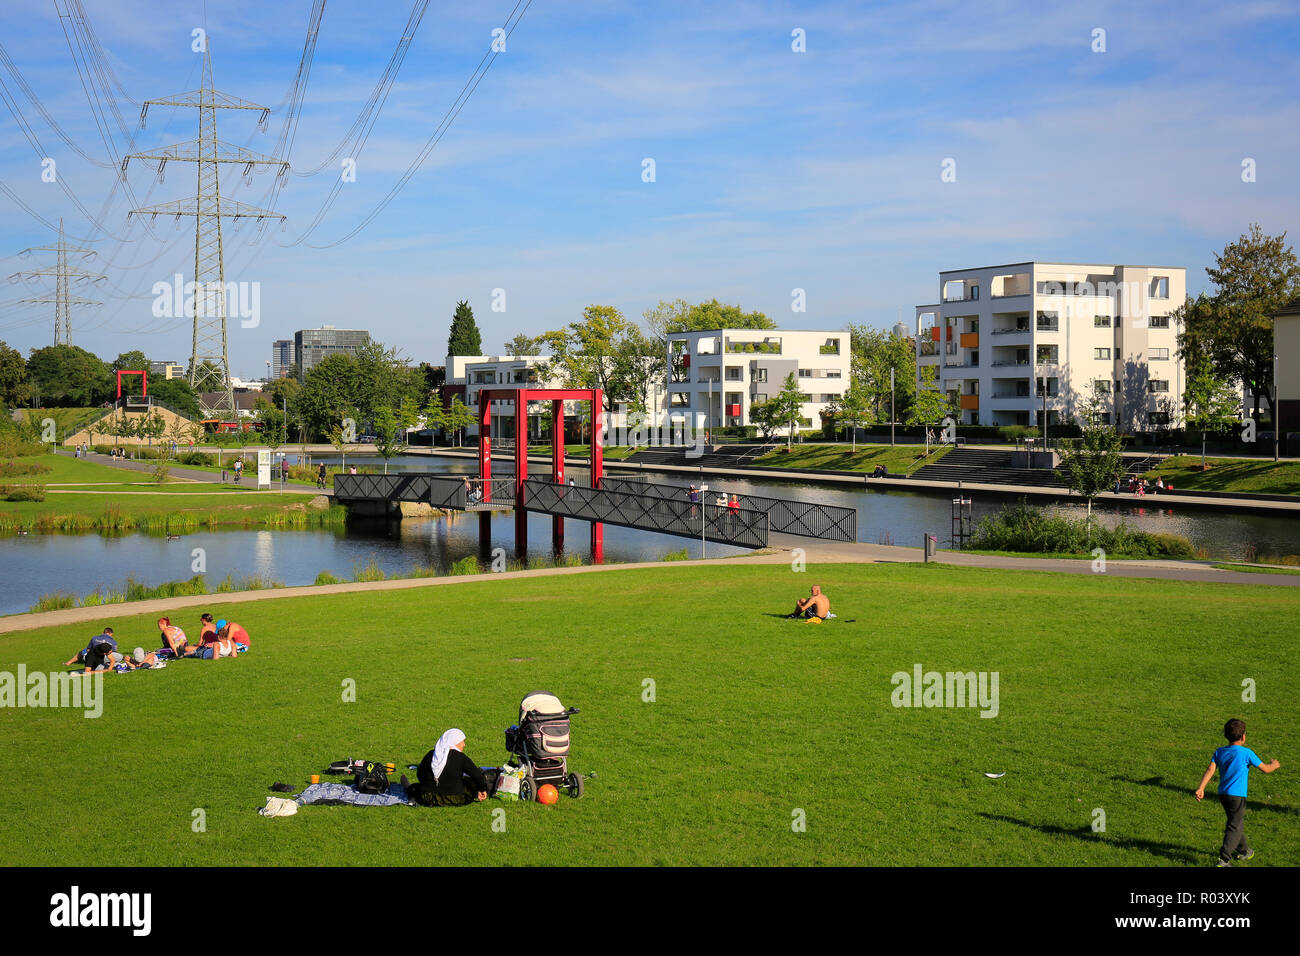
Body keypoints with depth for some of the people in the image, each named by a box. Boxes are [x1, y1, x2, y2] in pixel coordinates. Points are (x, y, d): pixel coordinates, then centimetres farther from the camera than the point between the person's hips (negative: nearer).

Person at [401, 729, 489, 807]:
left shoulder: (430, 755, 0)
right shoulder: (461, 758, -13)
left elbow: (419, 774, 11)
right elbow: (478, 775, -10)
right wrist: (483, 790, 7)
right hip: (454, 800, -4)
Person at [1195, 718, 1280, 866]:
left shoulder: (1219, 752, 5)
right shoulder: (1246, 753, -9)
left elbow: (1210, 770, -6)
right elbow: (1266, 769, 0)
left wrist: (1201, 788, -13)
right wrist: (1275, 765, 22)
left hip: (1222, 794, 6)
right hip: (1237, 795, -6)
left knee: (1236, 823, 24)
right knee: (1235, 828, -5)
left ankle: (1243, 851, 40)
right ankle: (1223, 859, -16)